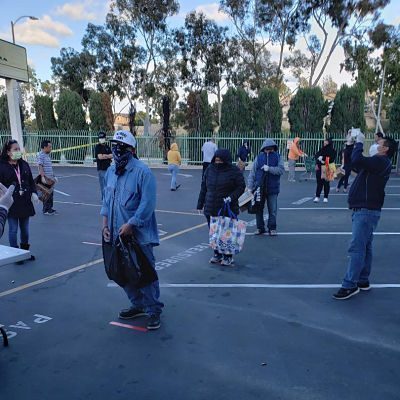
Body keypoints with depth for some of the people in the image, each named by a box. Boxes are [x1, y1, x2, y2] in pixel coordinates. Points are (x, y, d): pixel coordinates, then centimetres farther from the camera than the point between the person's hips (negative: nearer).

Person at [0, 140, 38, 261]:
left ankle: (25, 251, 30)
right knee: (13, 230, 5)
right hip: (11, 203, -4)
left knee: (25, 229, 15)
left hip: (25, 202, 4)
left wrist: (33, 193, -2)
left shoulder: (24, 164, 6)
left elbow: (31, 181, 12)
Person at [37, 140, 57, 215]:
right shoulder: (41, 155, -10)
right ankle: (46, 210, 4)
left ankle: (50, 208, 23)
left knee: (51, 194, 13)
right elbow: (40, 166, -19)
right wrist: (42, 177, -26)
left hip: (50, 178, 9)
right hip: (45, 178, -9)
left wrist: (54, 176, 23)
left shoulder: (48, 155, 17)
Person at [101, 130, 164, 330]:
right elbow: (107, 199, 15)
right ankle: (138, 305, 35)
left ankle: (154, 310, 18)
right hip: (117, 234, 8)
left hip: (139, 234, -7)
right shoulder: (110, 171, 9)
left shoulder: (142, 172, -14)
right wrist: (105, 224, 5)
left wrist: (130, 225, -19)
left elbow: (147, 203, -19)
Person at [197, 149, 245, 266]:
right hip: (211, 209, 4)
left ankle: (228, 257, 16)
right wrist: (200, 204, 10)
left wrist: (231, 197, -20)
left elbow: (241, 186, -4)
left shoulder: (234, 171, -5)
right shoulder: (210, 169, 7)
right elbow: (204, 187, 12)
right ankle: (217, 254, 25)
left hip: (228, 209, -4)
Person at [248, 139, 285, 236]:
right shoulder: (259, 157, 2)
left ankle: (272, 228, 18)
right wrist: (250, 186, -2)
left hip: (273, 188, -1)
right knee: (258, 209, 8)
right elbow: (252, 173, 2)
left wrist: (269, 168, -20)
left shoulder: (277, 157, 2)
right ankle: (260, 228, 20)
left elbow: (281, 170, -10)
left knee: (273, 210, 6)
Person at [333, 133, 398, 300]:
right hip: (364, 210, 11)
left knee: (357, 248, -11)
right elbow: (355, 163, 27)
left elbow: (357, 161, -27)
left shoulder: (381, 161, -14)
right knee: (364, 247, 14)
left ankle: (350, 285, -10)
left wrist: (359, 143, -11)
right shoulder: (377, 162, 18)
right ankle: (363, 281, 23)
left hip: (366, 211, -11)